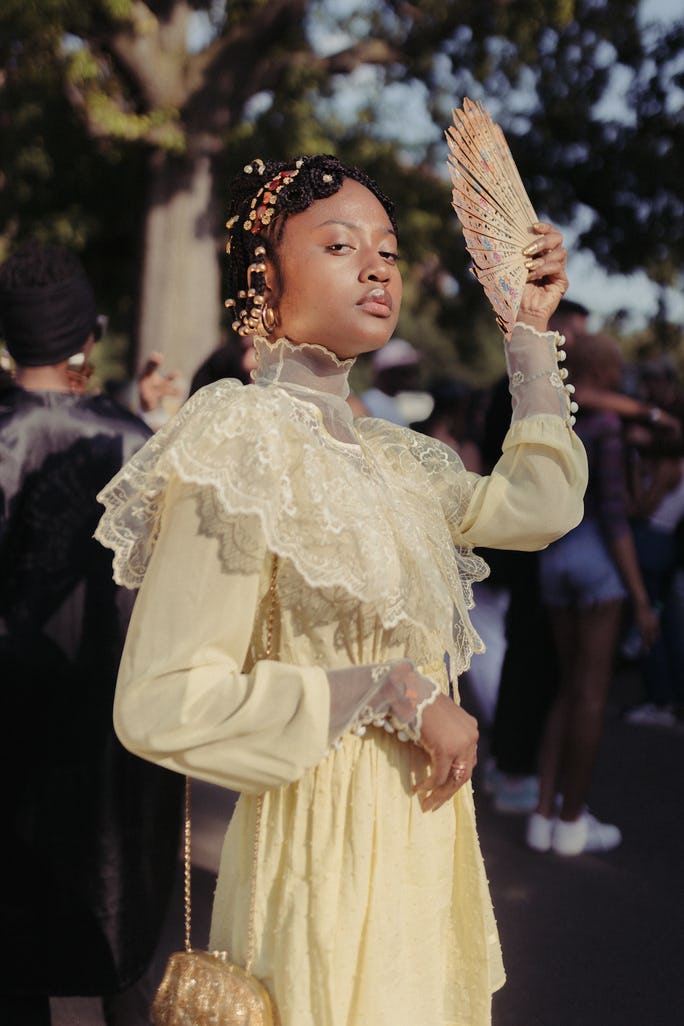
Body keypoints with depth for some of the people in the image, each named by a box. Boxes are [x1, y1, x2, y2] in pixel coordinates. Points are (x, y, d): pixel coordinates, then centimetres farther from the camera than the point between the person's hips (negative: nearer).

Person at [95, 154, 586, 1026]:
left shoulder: (379, 454, 9)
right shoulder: (241, 440, -16)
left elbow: (541, 504, 15)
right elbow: (159, 705, -23)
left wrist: (532, 330, 14)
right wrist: (390, 692, -19)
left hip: (420, 839, 8)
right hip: (322, 848, -8)